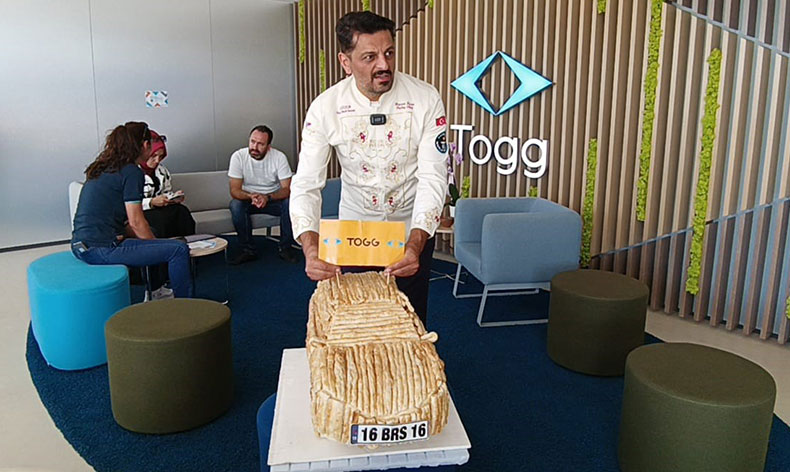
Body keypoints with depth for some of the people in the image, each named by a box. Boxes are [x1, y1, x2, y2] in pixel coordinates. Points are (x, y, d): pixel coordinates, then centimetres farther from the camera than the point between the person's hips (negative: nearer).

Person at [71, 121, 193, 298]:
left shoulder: (102, 168, 17)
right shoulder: (131, 172, -10)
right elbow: (136, 222, -12)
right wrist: (155, 245, 4)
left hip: (81, 246, 10)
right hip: (101, 249, -10)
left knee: (150, 232, 29)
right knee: (179, 249, -13)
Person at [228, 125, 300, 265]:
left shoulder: (279, 157, -15)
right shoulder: (238, 156, -15)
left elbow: (287, 189, -19)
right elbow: (234, 190, -16)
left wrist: (267, 197, -37)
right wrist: (251, 196, -38)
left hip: (273, 199, 0)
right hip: (248, 198, 0)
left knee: (290, 203, -30)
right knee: (235, 205, -32)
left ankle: (285, 248, -15)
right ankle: (248, 250, -17)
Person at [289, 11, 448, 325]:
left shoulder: (425, 99, -18)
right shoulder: (325, 107, -16)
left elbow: (433, 178, -20)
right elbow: (306, 184, -19)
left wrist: (415, 243, -35)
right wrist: (310, 247, -35)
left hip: (413, 231, 0)